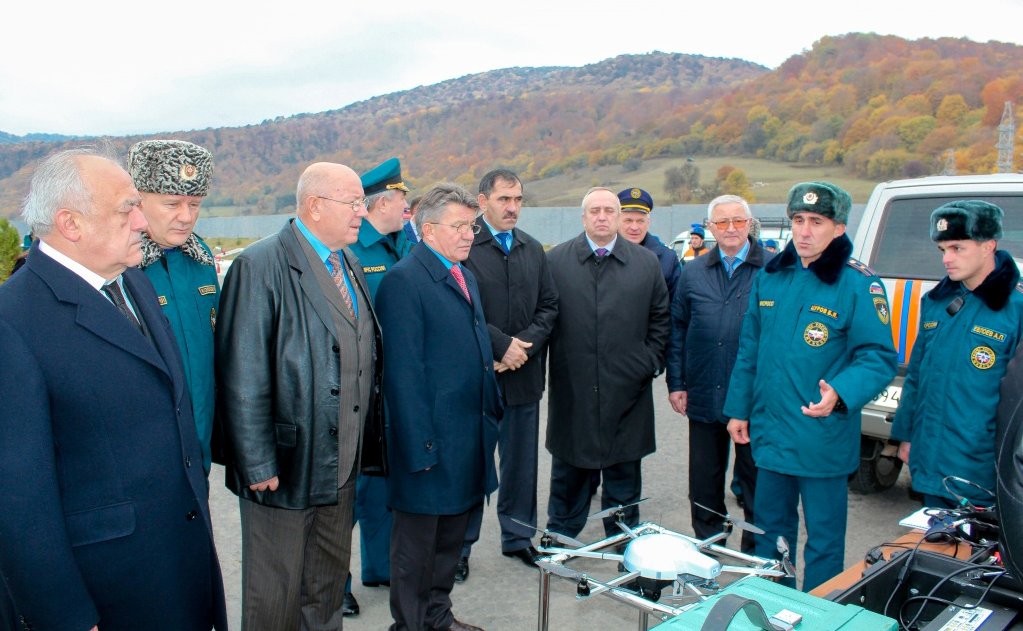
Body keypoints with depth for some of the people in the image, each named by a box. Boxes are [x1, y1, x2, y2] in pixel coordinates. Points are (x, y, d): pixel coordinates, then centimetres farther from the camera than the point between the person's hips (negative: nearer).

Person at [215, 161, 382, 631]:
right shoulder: (261, 266, -17)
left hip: (340, 468, 8)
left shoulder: (349, 266, 9)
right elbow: (243, 381, -19)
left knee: (327, 588, 23)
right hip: (284, 466, -7)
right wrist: (258, 466, -19)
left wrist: (358, 445, 12)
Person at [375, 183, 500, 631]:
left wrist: (491, 416, 15)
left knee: (451, 536, 21)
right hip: (431, 441, -8)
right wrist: (419, 444, -19)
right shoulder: (404, 280, -15)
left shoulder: (465, 275, 13)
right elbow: (402, 371, -18)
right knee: (417, 541, 9)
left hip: (470, 437, 9)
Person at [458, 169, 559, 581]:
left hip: (524, 373, 5)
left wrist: (526, 345, -6)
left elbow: (548, 306, 10)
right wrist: (501, 344, -15)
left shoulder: (533, 250, 11)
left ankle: (518, 538, 30)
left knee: (521, 461, 15)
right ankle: (461, 544, 21)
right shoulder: (465, 245, -8)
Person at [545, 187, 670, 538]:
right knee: (569, 470, 13)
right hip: (572, 389, -1)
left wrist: (651, 362, 3)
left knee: (624, 468, 12)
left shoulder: (647, 263, 6)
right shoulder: (555, 260, 2)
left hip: (627, 390, 1)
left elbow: (660, 318, 10)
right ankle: (560, 537, 29)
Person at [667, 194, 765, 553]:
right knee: (704, 476, 14)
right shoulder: (693, 273, 8)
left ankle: (756, 549, 27)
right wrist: (675, 383, 5)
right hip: (704, 396, 4)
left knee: (753, 475, 10)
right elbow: (677, 329, 10)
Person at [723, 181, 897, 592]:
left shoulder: (858, 284, -11)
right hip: (770, 434, 6)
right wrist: (738, 409, 12)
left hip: (823, 441, -6)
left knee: (824, 541, 8)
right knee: (770, 531, 21)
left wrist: (839, 393, -31)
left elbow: (878, 356, -13)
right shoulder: (770, 277, 7)